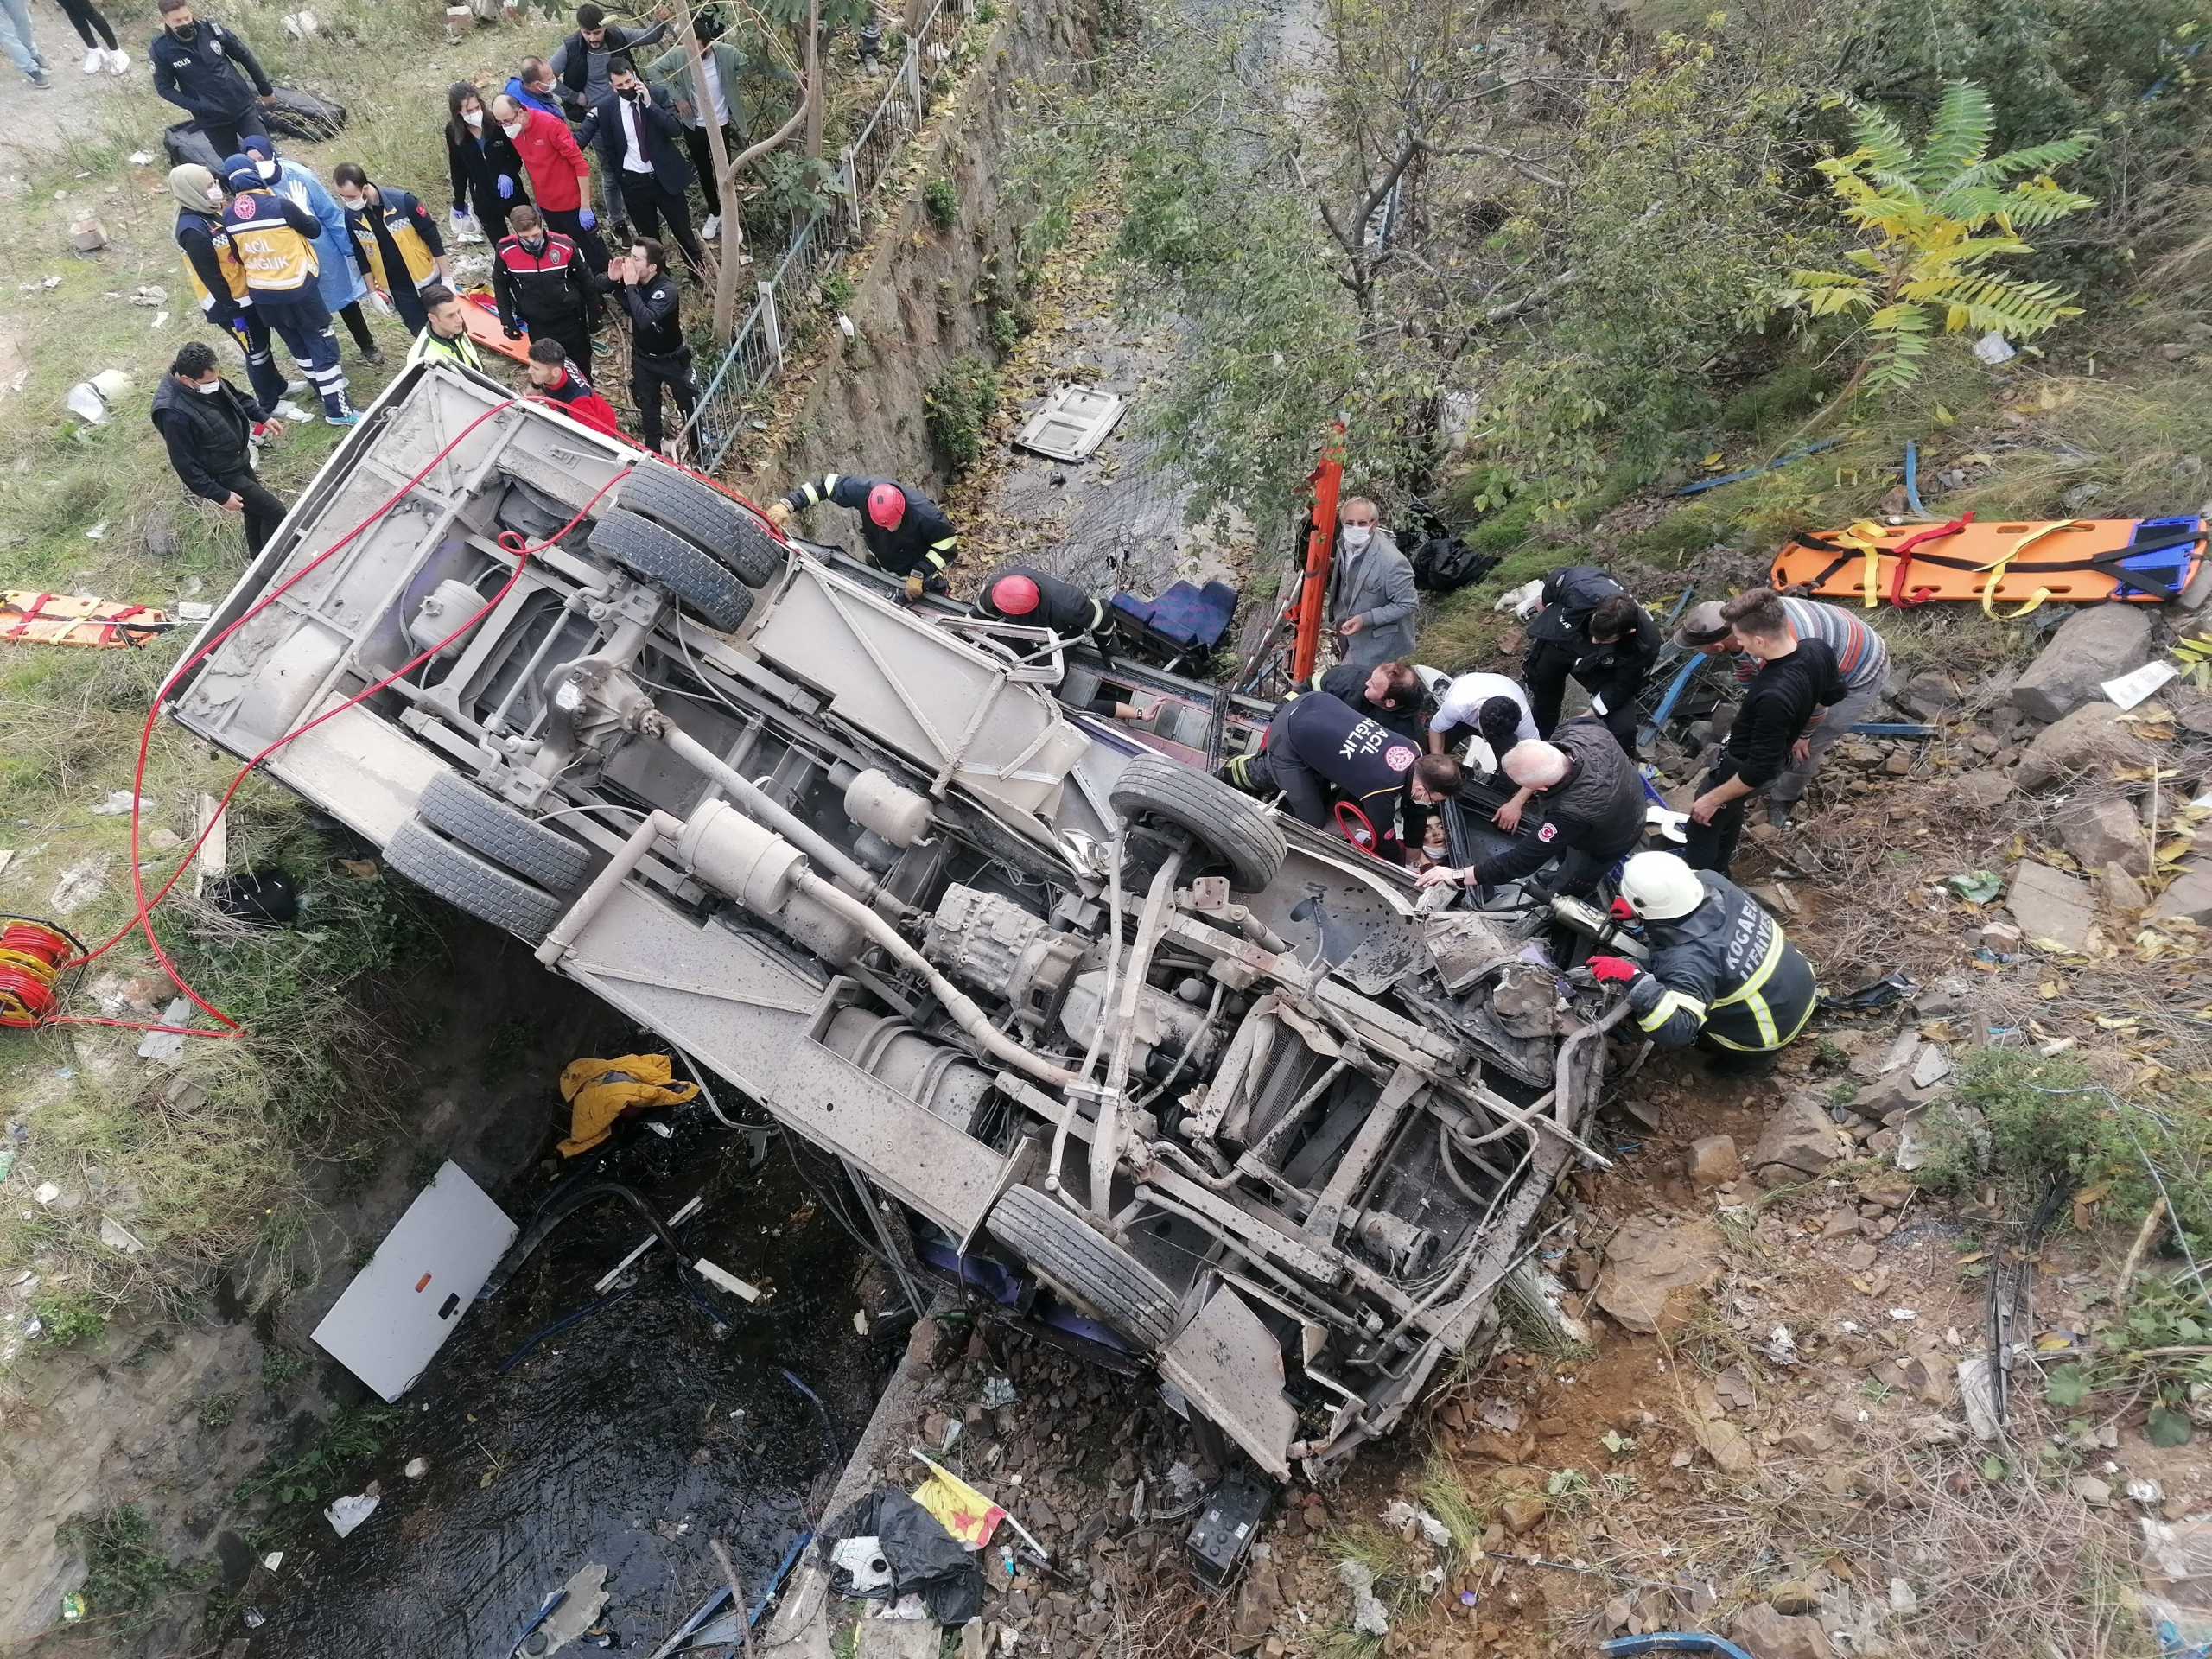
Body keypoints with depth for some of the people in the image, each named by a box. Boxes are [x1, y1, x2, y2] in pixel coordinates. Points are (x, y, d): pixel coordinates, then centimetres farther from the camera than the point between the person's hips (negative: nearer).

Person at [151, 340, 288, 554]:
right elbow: (185, 464, -27)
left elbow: (235, 396, 11)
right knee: (274, 512, -4)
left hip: (239, 459, 9)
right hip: (222, 476, -9)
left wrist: (263, 416, 5)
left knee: (257, 510, 24)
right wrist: (220, 495, -22)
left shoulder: (207, 377, -14)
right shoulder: (174, 413, -38)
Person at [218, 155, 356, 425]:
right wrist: (302, 207, 12)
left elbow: (236, 255, 8)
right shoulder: (280, 205, -19)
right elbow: (314, 230, -4)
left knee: (296, 344, 23)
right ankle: (337, 410, 3)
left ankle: (325, 385, 41)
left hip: (261, 294, 5)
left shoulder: (228, 215, -3)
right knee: (322, 343, 4)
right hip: (297, 289, -5)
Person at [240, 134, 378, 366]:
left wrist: (349, 250, -8)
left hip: (325, 256, -1)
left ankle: (367, 346, 38)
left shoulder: (299, 176, -18)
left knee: (345, 301, 17)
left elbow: (331, 214, -11)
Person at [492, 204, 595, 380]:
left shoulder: (565, 247, -21)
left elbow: (585, 281, -5)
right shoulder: (505, 251, -18)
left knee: (581, 365, 18)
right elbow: (500, 286, 1)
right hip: (538, 325, 0)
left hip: (571, 319, 0)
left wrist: (594, 314, 2)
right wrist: (507, 320, 0)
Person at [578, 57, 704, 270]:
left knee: (682, 229, 13)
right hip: (632, 182, 1)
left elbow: (676, 130, -18)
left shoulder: (657, 95, -8)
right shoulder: (604, 108, -7)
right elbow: (581, 137, 2)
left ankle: (698, 267, 36)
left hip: (665, 176, -1)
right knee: (648, 235, 14)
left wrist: (649, 103, -25)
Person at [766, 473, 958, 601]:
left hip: (921, 569, -3)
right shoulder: (864, 490, -37)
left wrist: (919, 575, -35)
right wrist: (787, 504, -31)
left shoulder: (926, 515, -44)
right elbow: (825, 484, -23)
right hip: (879, 567, 4)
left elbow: (947, 546, -28)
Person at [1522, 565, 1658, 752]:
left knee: (1623, 730, -14)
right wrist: (1545, 602, 5)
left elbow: (1623, 689, -21)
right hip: (1557, 640, 1)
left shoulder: (1644, 645, -40)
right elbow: (1559, 577, -15)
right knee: (1543, 710, 21)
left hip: (1601, 668, -1)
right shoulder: (1583, 591, -42)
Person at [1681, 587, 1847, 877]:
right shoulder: (1818, 649, -18)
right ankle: (1717, 874, 54)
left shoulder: (1774, 695, -42)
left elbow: (1760, 769, -32)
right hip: (1774, 755, 9)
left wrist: (1712, 799, -20)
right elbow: (1835, 696, 5)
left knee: (1702, 828, 12)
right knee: (1729, 813, 31)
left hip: (1742, 767, -9)